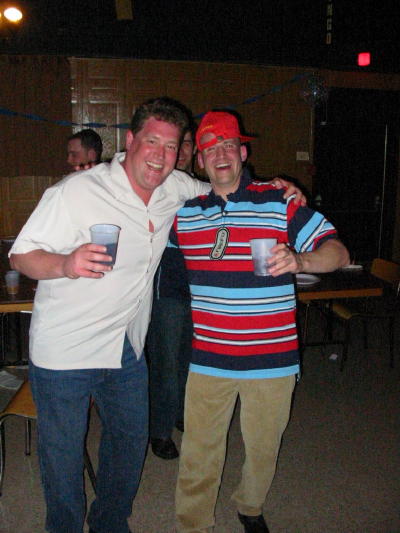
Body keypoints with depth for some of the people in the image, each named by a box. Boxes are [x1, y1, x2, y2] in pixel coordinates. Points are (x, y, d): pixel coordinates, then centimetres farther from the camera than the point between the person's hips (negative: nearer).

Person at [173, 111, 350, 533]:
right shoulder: (183, 211, 6)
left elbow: (338, 252, -8)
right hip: (208, 357, 1)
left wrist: (298, 260, -27)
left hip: (271, 356, -1)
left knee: (263, 449, 18)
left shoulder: (281, 203, -4)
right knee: (199, 453, 10)